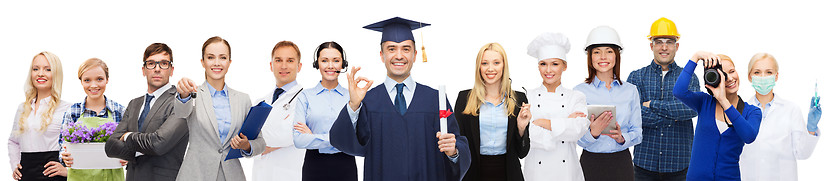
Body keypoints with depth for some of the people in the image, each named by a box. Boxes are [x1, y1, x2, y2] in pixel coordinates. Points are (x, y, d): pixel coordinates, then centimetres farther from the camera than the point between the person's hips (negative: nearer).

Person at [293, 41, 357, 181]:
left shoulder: (351, 97, 2)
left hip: (345, 167, 1)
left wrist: (314, 137, -10)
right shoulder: (305, 96, 1)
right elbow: (298, 140, -8)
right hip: (314, 167, 0)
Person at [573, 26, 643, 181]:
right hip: (591, 162, -2)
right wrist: (593, 133, -23)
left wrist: (622, 138, -13)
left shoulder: (630, 91, 5)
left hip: (622, 162, 2)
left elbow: (637, 132, 6)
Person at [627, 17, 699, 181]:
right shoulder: (636, 77, 6)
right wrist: (673, 116, -8)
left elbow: (694, 107, -12)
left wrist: (653, 104, -13)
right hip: (645, 161, 0)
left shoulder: (689, 77, 8)